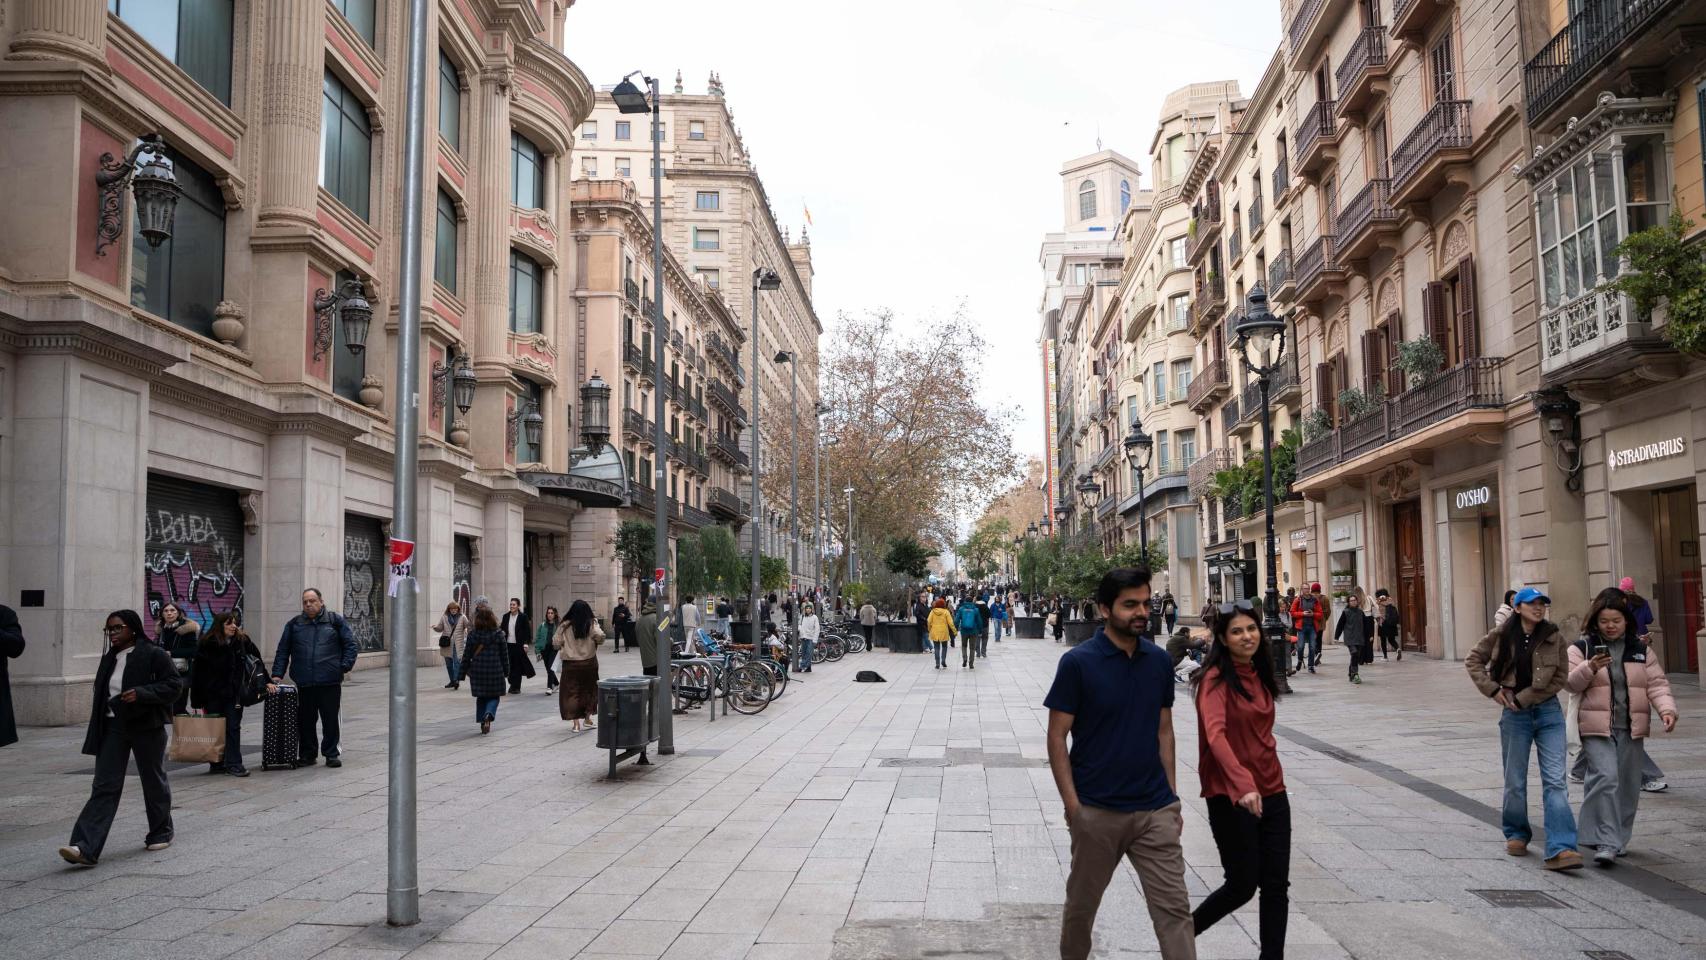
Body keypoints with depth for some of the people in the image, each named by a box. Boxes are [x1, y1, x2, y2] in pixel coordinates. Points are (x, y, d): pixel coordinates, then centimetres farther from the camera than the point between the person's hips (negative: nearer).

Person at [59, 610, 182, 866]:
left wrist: (141, 693, -25)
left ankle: (161, 833, 28)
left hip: (146, 727, -5)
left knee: (154, 782, 10)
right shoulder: (109, 659, 13)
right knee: (104, 787, -4)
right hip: (112, 727, 5)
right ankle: (86, 847, -12)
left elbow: (175, 684, -13)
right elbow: (101, 693, 22)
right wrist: (97, 724, 14)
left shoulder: (155, 655, -9)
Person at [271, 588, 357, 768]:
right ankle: (307, 754, 18)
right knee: (305, 720, 7)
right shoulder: (294, 624, 11)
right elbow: (283, 651, 11)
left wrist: (346, 666, -5)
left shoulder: (335, 620, 6)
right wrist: (277, 674, 3)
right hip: (304, 683, 2)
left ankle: (331, 753, 11)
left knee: (330, 719, 2)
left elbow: (350, 644, 6)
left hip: (330, 681, -2)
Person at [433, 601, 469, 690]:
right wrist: (435, 627, -13)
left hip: (458, 644, -3)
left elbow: (469, 626, -1)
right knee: (449, 663, 10)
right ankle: (452, 681, 21)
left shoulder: (462, 618, 2)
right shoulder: (444, 618, 7)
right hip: (447, 644, 3)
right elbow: (440, 628, 8)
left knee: (457, 661, -15)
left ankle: (456, 680, -19)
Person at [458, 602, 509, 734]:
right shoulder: (499, 633, -4)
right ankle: (489, 715, -17)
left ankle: (483, 723, 14)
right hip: (495, 670, -1)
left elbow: (467, 654, -1)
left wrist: (464, 672, 8)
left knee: (481, 697, 16)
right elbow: (504, 654, 1)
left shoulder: (473, 634, -5)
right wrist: (506, 671, 10)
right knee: (494, 696, 10)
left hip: (477, 670, 1)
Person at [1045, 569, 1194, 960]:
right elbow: (1057, 738, -8)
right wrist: (1073, 807, -12)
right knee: (1081, 905, 15)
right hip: (1096, 811, -3)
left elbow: (1164, 731, 11)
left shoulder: (1159, 660, 3)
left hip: (1156, 810, 3)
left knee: (1174, 907, 0)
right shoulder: (1077, 662, -11)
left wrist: (1172, 796, 8)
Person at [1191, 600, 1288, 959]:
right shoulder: (1216, 679, -15)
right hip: (1231, 796, -7)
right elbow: (1215, 735, -29)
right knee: (1242, 885, 2)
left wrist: (1270, 781, 16)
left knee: (1276, 885, 6)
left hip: (1271, 792, 7)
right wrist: (1242, 784, -42)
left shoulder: (1259, 674, 8)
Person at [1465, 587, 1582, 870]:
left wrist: (1523, 698, -8)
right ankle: (1516, 835, 30)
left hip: (1548, 711, 0)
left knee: (1555, 781, -7)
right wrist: (1492, 689, -3)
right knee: (1515, 781, 10)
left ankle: (1560, 849, -10)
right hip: (1514, 715, 0)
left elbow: (1560, 678, -5)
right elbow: (1473, 660, 9)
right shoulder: (1500, 636, -2)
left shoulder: (1554, 638, -3)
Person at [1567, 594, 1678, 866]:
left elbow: (1657, 683, 6)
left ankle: (1619, 838, 23)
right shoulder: (1582, 648, 2)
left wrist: (1666, 709, -12)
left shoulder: (1642, 649, 11)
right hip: (1597, 729, -4)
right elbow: (1570, 683, -5)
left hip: (1632, 730, 4)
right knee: (1605, 779, -16)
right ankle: (1606, 843, -15)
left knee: (1628, 785, 8)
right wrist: (1590, 668, -23)